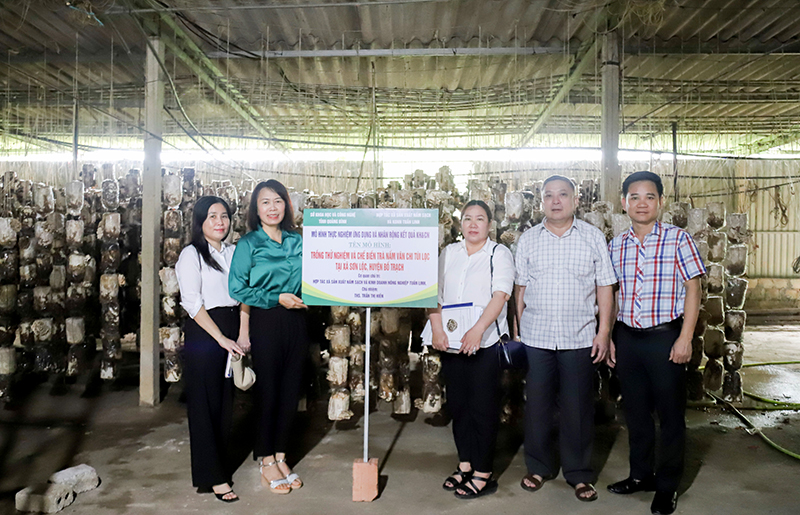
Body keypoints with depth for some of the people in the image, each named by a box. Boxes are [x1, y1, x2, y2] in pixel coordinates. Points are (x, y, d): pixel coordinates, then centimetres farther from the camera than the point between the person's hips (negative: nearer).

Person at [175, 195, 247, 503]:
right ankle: (213, 477, 10)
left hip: (231, 334, 6)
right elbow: (192, 302, -12)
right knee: (205, 405, 1)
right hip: (203, 335, -6)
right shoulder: (192, 255, -5)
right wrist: (222, 338, -16)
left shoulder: (233, 253, 12)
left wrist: (243, 335, 1)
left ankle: (219, 464, 27)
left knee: (225, 402, 12)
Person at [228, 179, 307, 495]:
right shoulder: (248, 244, -4)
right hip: (266, 323, -4)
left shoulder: (298, 241, 8)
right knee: (268, 392, 4)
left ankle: (280, 456, 27)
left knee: (291, 392, 10)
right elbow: (237, 289, -9)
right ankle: (266, 462, 21)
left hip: (296, 321, 4)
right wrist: (277, 298, -14)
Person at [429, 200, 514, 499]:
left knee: (483, 408, 2)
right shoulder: (449, 253, 11)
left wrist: (477, 331, -25)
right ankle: (465, 465, 28)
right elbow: (435, 293, 6)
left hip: (485, 343, -4)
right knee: (458, 404, 12)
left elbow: (500, 296, -13)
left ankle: (483, 474, 14)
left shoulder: (499, 253, -1)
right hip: (451, 342, 5)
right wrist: (437, 328, -9)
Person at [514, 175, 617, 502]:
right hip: (536, 337, 1)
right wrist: (518, 328, 5)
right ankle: (539, 468, 26)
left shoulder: (594, 238, 3)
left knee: (577, 408, 6)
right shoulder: (528, 239, 7)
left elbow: (604, 287, 3)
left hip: (580, 338, -1)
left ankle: (579, 474, 23)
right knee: (537, 405, 9)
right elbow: (520, 288, 9)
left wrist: (604, 331, -2)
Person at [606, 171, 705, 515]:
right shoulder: (615, 246, 7)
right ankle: (641, 475, 32)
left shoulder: (677, 239, -4)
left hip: (665, 336, -4)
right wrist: (608, 337, 8)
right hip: (627, 338, 4)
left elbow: (693, 288, -5)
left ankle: (667, 487, 22)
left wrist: (685, 338, -11)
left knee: (670, 414, 6)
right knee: (635, 411, 14)